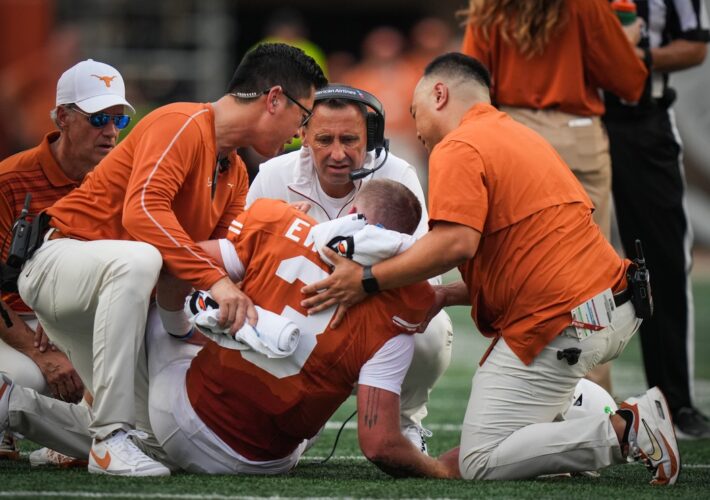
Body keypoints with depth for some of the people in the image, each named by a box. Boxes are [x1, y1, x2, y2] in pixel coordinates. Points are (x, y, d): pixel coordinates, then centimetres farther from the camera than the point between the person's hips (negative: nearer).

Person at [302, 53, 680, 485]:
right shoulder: (519, 136, 22)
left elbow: (456, 242, -21)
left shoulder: (458, 149, -7)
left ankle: (625, 431, -13)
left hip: (558, 321, -10)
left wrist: (366, 281, -13)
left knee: (480, 464, -4)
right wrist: (446, 296, 16)